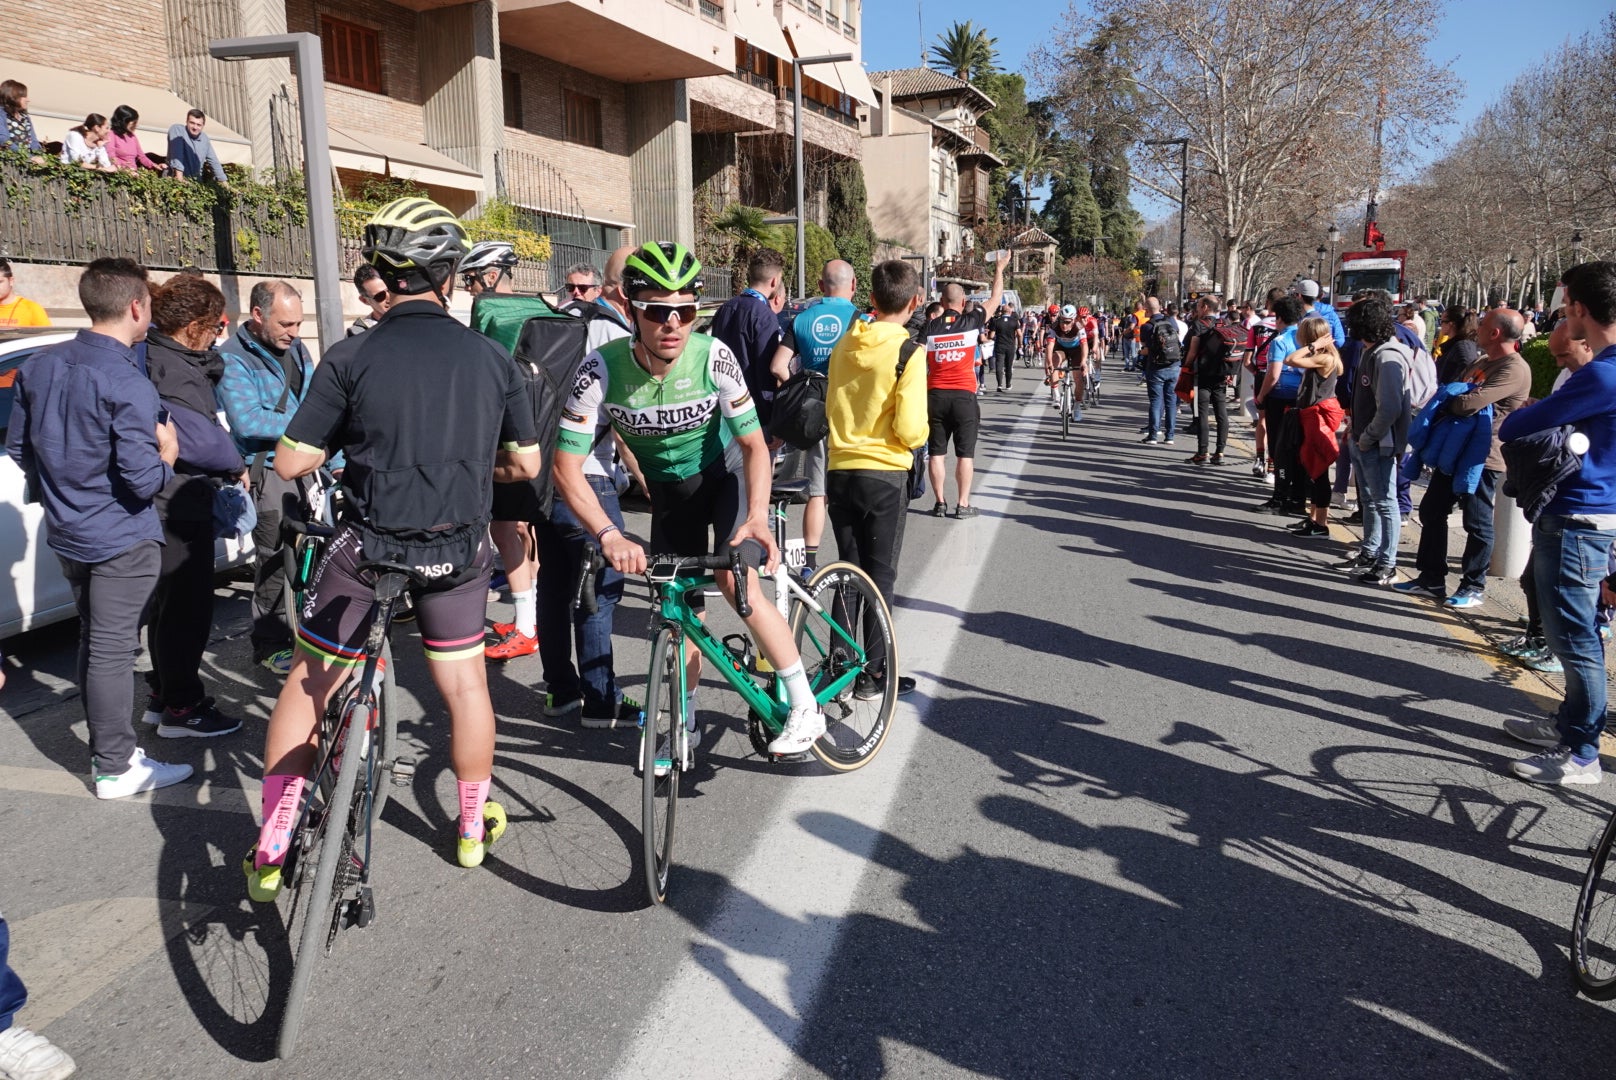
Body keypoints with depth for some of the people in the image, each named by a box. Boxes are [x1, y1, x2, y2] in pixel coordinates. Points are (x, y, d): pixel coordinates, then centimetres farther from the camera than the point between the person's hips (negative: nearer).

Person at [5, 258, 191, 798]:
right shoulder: (128, 384, -21)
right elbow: (142, 480, -24)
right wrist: (165, 456, -5)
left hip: (67, 534, 8)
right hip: (121, 540, -8)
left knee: (94, 643, 19)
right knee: (112, 651, 0)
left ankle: (107, 747, 31)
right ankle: (115, 768, 11)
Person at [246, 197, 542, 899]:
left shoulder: (352, 358, -10)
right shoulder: (491, 357, -2)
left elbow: (291, 464, -10)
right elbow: (527, 464, 5)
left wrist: (344, 449, 11)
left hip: (369, 545, -2)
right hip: (458, 549, 2)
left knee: (308, 685, 14)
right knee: (464, 683, 18)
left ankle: (271, 847, 20)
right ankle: (475, 825, 32)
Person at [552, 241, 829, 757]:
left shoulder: (713, 356, -28)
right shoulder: (601, 369, -27)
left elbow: (755, 445, -19)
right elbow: (567, 468, -28)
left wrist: (757, 514, -35)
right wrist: (609, 535, -42)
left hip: (725, 472, -2)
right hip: (668, 486, 2)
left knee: (735, 582, -21)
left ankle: (805, 707, -6)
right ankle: (687, 723, 28)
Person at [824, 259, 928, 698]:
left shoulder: (844, 345, 4)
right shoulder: (907, 353, -13)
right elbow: (909, 429, -16)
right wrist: (923, 431, 4)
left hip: (840, 471, 5)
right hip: (886, 474, -4)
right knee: (881, 576, 6)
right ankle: (872, 673, 11)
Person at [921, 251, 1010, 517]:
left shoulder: (929, 328, 1)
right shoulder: (972, 322, -1)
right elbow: (995, 300, 14)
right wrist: (999, 270, 27)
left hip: (936, 395, 1)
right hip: (964, 395, -1)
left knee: (937, 452, 7)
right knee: (965, 453, 4)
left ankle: (940, 503, 10)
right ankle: (963, 504, 6)